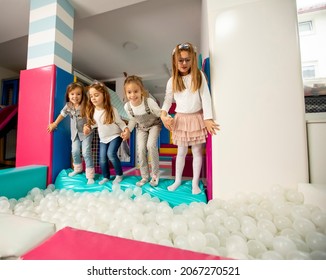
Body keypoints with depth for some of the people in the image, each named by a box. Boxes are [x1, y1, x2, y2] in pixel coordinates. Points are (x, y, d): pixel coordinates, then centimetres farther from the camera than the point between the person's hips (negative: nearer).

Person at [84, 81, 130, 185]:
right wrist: (88, 126, -6)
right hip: (103, 138, 6)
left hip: (115, 136, -5)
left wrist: (126, 129, -29)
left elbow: (119, 122, -12)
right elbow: (94, 123, 12)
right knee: (102, 158, 5)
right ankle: (106, 177, 27)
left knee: (111, 154, -20)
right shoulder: (92, 111, -2)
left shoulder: (111, 110, -18)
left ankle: (119, 174, 3)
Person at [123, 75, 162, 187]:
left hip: (154, 125, -4)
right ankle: (144, 177, 14)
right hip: (141, 128, 4)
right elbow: (132, 120, 0)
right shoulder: (127, 106, -19)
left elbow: (160, 113, -21)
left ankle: (155, 174, -2)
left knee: (151, 145, -25)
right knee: (141, 150, -6)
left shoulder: (149, 102, -32)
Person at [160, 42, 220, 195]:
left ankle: (195, 182, 21)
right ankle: (177, 180, 28)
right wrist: (163, 114, -17)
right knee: (181, 152, 10)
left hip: (197, 118, -1)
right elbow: (168, 100, 3)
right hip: (181, 119, 1)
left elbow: (205, 97, -7)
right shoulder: (172, 81, 3)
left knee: (197, 151, 6)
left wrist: (208, 118, -16)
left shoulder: (199, 76, -2)